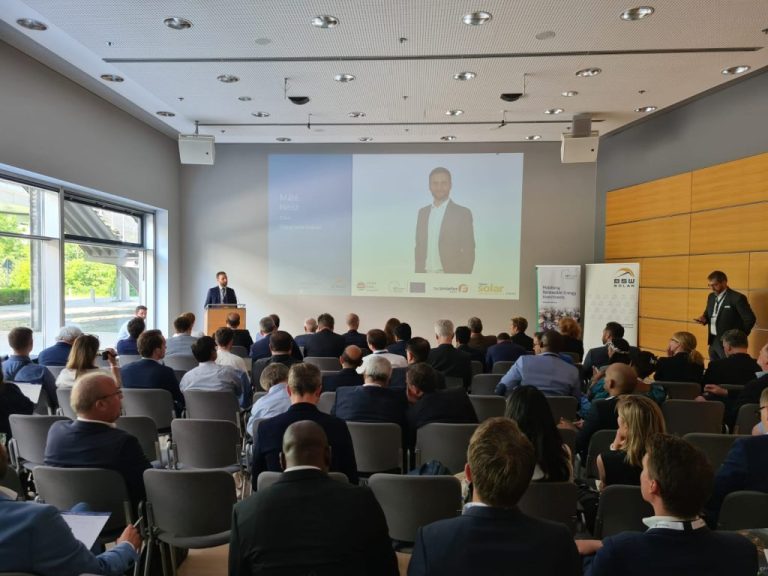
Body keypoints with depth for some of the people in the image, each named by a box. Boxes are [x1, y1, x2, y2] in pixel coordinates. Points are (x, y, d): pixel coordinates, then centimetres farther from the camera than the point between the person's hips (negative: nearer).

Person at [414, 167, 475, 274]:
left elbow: (468, 252, -5)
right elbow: (419, 247, 13)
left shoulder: (463, 213, -4)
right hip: (425, 273, 4)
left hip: (451, 275, -3)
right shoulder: (422, 213, 10)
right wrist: (418, 273, 5)